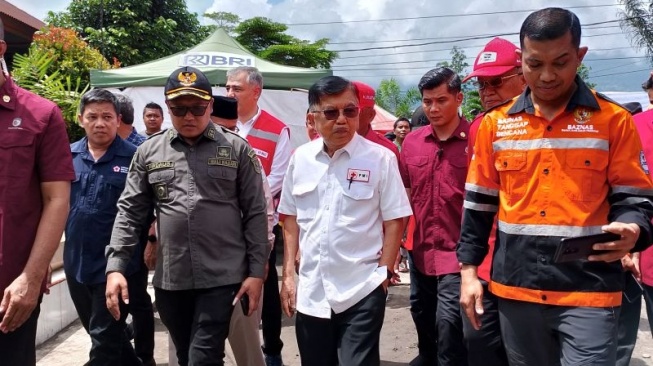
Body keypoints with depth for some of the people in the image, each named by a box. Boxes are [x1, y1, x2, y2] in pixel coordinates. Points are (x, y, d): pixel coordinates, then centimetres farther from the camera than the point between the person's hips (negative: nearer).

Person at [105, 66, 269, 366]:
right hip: (170, 279, 3)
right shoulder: (148, 152, 6)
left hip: (222, 277, -3)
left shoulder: (237, 150, -1)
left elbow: (255, 214, -1)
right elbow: (129, 212, 6)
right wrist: (115, 267, -3)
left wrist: (256, 272, -5)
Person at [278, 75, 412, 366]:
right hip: (311, 293, 4)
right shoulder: (300, 158, 3)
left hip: (362, 291, -4)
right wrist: (288, 275, 7)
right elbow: (291, 219, 9)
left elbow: (394, 221, -4)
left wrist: (384, 273, -7)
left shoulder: (380, 158, -7)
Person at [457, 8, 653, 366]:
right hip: (515, 287, 2)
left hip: (589, 290, -2)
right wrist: (469, 270, 5)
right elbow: (479, 203, 7)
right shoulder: (495, 124, 5)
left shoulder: (614, 120, 0)